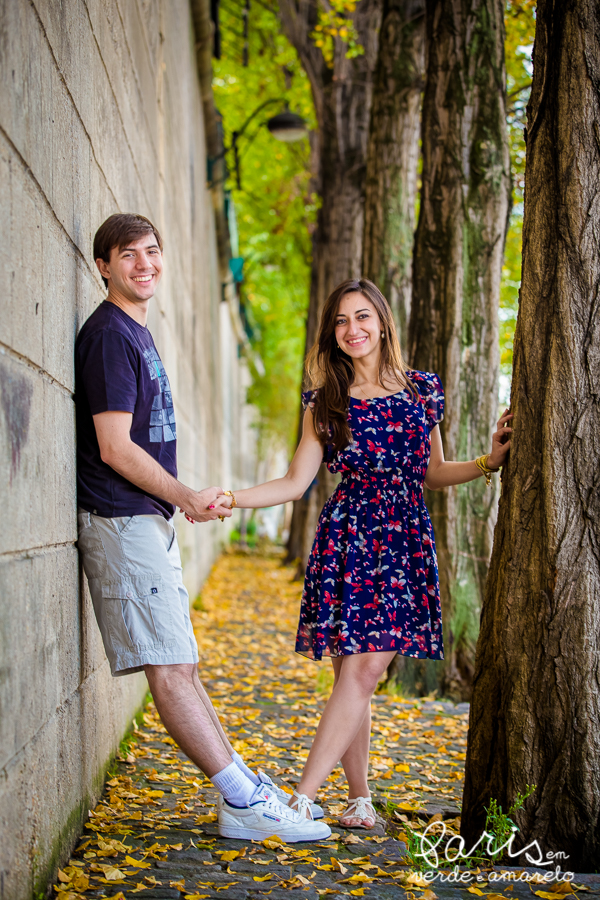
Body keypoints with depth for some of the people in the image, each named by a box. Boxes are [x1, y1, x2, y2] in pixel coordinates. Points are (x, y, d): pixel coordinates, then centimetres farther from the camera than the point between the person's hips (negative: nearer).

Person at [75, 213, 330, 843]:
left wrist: (186, 503, 17)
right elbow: (114, 447, -16)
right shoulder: (109, 335, -11)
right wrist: (187, 499, -9)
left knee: (180, 663, 11)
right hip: (122, 521, -10)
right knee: (170, 667, -8)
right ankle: (246, 802, -8)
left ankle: (243, 789, 16)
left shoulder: (135, 333, 19)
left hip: (147, 520, 10)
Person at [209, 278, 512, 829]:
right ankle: (360, 799, 7)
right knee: (353, 671, -3)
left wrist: (490, 460, 5)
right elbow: (296, 482, 4)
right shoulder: (326, 403, 7)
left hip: (405, 540, 0)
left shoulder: (423, 390, 9)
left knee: (366, 667, -10)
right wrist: (230, 499, -8)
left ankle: (304, 797, -9)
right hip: (347, 539, 0)